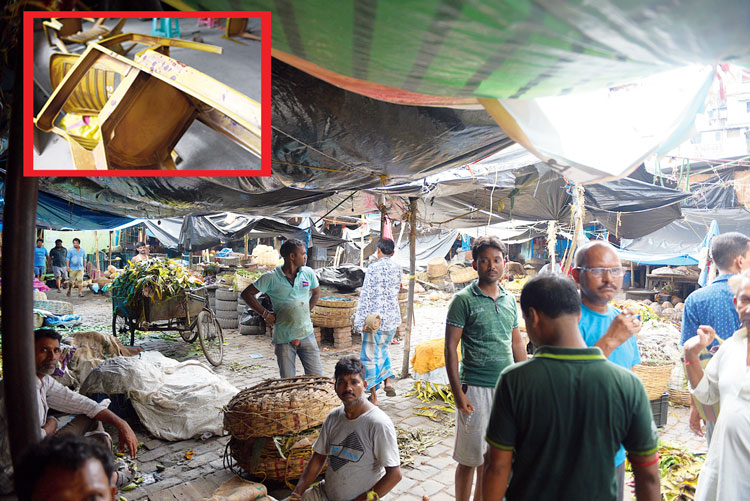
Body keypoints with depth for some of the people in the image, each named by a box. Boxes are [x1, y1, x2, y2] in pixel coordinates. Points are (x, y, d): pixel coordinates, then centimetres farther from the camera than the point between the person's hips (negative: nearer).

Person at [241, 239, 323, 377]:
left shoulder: (308, 273, 2)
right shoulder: (271, 277, -9)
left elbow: (316, 292, 21)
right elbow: (246, 293, -2)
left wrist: (307, 311, 9)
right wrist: (265, 314, -5)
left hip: (307, 335, 3)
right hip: (284, 338, -3)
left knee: (317, 378, 4)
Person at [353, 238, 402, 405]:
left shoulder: (373, 268, -11)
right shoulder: (397, 268, 5)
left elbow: (366, 295, -15)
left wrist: (361, 320, -15)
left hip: (375, 317, -5)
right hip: (392, 317, 6)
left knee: (370, 355, 6)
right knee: (382, 349, 26)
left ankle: (373, 396, 11)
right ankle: (387, 382, 11)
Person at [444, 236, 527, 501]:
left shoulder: (510, 299, 8)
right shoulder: (464, 300, -9)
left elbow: (517, 344, 15)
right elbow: (450, 348, -10)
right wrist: (458, 394, -15)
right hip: (476, 389, -5)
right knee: (469, 459, 6)